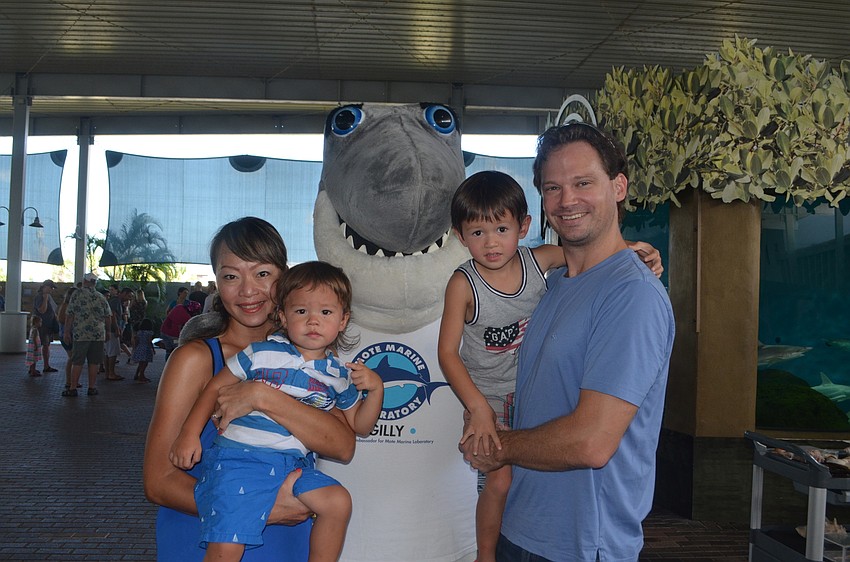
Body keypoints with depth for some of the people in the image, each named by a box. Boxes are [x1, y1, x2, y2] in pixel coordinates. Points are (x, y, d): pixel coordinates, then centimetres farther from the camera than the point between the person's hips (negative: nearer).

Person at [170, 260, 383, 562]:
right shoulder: (261, 354, -2)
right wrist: (190, 433, -2)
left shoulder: (340, 376, 9)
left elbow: (359, 425, 18)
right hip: (238, 458, -4)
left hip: (292, 463, 4)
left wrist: (376, 389, 2)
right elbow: (216, 387, 6)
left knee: (339, 502, -13)